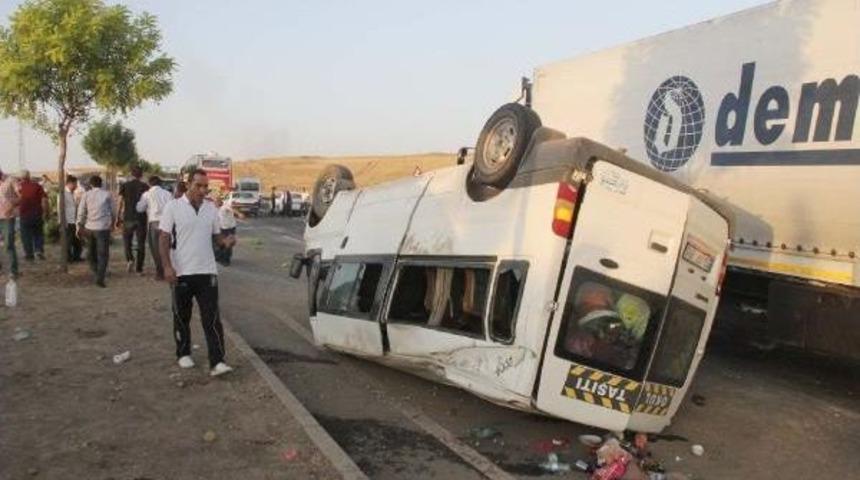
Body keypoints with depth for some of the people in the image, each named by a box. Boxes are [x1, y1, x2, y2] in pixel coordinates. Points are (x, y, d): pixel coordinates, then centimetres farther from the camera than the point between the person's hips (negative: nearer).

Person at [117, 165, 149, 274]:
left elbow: (120, 203, -2)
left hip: (128, 217, 0)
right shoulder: (145, 187, 0)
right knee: (141, 243, 6)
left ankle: (130, 259, -9)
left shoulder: (124, 186, 1)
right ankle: (139, 268, 6)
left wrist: (118, 218, 4)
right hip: (141, 218, 0)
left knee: (127, 240, 15)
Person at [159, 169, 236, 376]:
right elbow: (164, 239, -6)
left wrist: (226, 240, -11)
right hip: (181, 272, -2)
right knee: (182, 317, 13)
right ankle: (183, 354, 32)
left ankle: (217, 362, -3)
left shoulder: (211, 208, 6)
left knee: (212, 319, -3)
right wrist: (167, 266, -15)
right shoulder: (173, 207, -5)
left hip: (207, 272, 2)